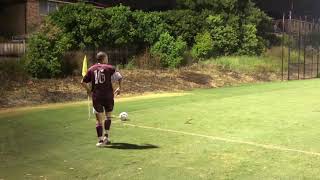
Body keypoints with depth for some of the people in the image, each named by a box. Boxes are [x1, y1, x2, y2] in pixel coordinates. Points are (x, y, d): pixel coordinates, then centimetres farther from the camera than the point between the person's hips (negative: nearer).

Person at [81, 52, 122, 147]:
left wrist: (89, 91, 20)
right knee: (108, 115, 19)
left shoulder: (91, 69, 9)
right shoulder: (109, 68, 0)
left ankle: (100, 140, 2)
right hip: (108, 96, -2)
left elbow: (83, 82, 8)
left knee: (99, 120, 5)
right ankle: (106, 136, 15)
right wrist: (119, 88, 6)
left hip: (96, 97, 2)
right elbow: (119, 77, -7)